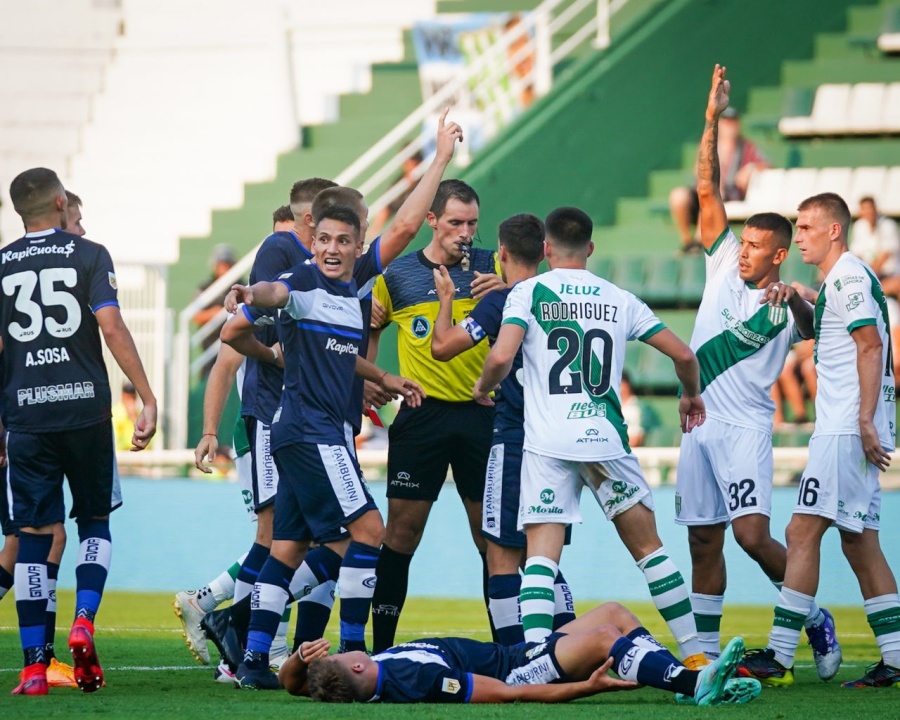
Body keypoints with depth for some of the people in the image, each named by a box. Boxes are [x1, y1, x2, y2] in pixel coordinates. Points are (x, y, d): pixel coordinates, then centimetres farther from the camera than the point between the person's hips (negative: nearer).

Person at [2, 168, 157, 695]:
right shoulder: (89, 255, 2)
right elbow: (111, 327, -10)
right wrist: (148, 399, -9)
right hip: (86, 408, -1)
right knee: (96, 519, 17)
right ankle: (84, 622, -4)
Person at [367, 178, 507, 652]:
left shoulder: (491, 267, 5)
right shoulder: (396, 275, 5)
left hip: (481, 413, 1)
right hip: (422, 414, -1)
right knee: (402, 533, -2)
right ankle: (380, 647, 3)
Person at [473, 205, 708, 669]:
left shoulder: (529, 292, 1)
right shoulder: (619, 299, 9)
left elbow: (501, 357, -13)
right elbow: (683, 355, 10)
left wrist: (483, 387, 9)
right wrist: (691, 395, 30)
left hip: (547, 442, -2)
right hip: (606, 439, 2)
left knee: (542, 553, -3)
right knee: (648, 546, 12)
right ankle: (694, 654, 14)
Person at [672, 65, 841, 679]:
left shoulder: (787, 305, -6)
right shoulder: (724, 265, 7)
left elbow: (814, 328, -30)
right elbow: (707, 189, 3)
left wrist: (795, 301, -51)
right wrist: (712, 120, -6)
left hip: (745, 427, -5)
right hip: (701, 422, 5)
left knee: (753, 535, -16)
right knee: (704, 541, 7)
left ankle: (814, 617, 3)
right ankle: (705, 649, 13)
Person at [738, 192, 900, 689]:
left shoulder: (848, 277, -9)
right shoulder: (840, 280, 22)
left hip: (846, 430, -11)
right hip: (847, 430, 11)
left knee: (802, 532, -12)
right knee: (858, 540, 9)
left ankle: (778, 657, -13)